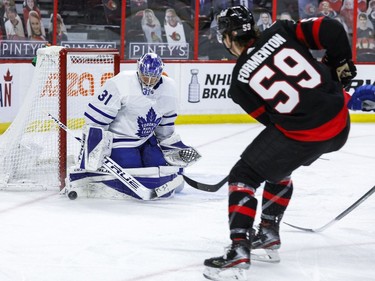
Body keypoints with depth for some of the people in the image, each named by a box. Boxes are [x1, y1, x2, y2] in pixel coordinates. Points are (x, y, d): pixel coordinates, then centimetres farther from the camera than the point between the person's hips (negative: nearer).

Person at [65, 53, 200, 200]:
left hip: (147, 139, 6)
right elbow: (95, 119, -20)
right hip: (119, 141, -6)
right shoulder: (120, 85, -23)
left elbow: (165, 126, 13)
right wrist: (95, 145, -22)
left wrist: (176, 147, 12)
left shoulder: (169, 87, -3)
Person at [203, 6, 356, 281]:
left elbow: (270, 117, 6)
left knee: (243, 176, 7)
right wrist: (342, 64, 10)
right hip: (340, 123, 6)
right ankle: (269, 234, 36)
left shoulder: (240, 80, 0)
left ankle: (239, 251, -5)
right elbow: (330, 28, -4)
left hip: (302, 135, -6)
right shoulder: (279, 32, 5)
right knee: (276, 166, 30)